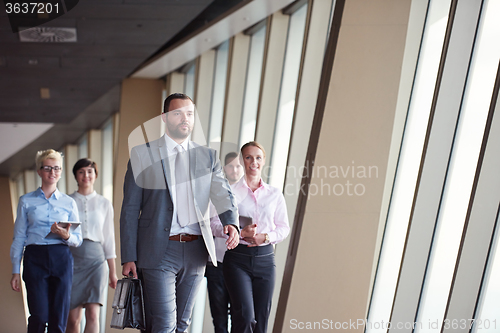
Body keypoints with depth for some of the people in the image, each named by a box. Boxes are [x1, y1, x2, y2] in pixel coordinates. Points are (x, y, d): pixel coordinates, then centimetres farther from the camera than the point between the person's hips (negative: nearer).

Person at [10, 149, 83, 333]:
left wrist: (66, 236, -12)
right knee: (39, 316, -10)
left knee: (59, 318, -2)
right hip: (35, 257, -1)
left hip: (61, 258, 1)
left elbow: (78, 239, 11)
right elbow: (19, 237, 10)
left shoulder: (69, 203, 12)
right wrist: (15, 271, 5)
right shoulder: (26, 201, 10)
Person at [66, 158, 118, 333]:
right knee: (73, 318, -2)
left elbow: (109, 239, 13)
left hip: (96, 259, 0)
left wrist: (113, 272, 11)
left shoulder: (104, 203, 11)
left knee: (93, 314, -12)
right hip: (72, 258, 0)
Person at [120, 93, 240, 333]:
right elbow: (130, 209, 2)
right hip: (159, 252, -4)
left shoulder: (208, 156, 13)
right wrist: (129, 257, -6)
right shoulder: (142, 154, 4)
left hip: (195, 251, 4)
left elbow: (222, 193, -1)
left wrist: (231, 223, -24)